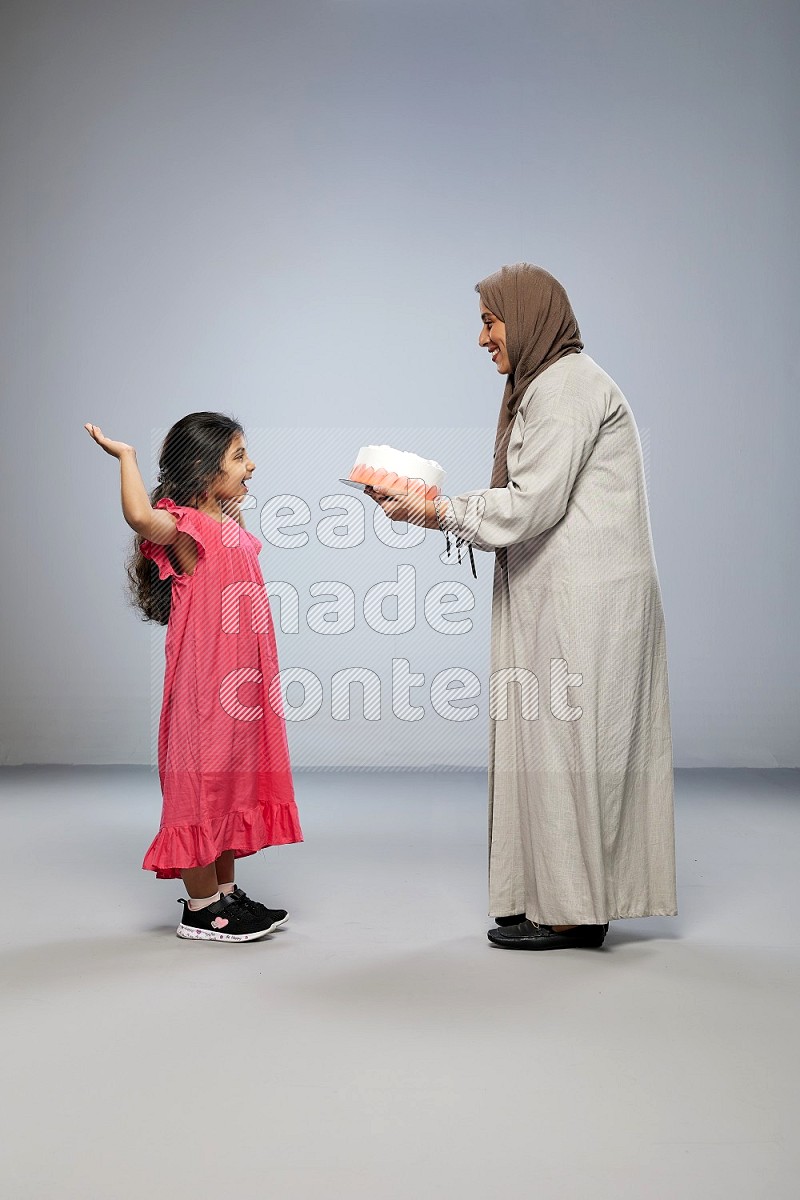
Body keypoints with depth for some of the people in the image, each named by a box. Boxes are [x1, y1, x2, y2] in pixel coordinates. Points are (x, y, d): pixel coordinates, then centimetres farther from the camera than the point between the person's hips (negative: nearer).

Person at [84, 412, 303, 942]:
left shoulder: (228, 527, 14)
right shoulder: (184, 528, -15)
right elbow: (141, 517, -37)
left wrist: (233, 495, 29)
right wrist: (126, 456, -26)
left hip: (240, 681, 9)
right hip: (204, 683, -9)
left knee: (233, 780, 15)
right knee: (205, 781, -1)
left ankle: (225, 892, 27)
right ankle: (201, 908, 10)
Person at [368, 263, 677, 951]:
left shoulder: (566, 386, -11)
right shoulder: (546, 387, 21)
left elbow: (532, 503, -18)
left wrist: (435, 512, -10)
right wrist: (435, 503, 10)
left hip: (583, 599, -10)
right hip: (559, 597, 10)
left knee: (565, 735, -5)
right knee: (551, 738, 11)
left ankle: (574, 910, 4)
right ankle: (558, 900, 18)